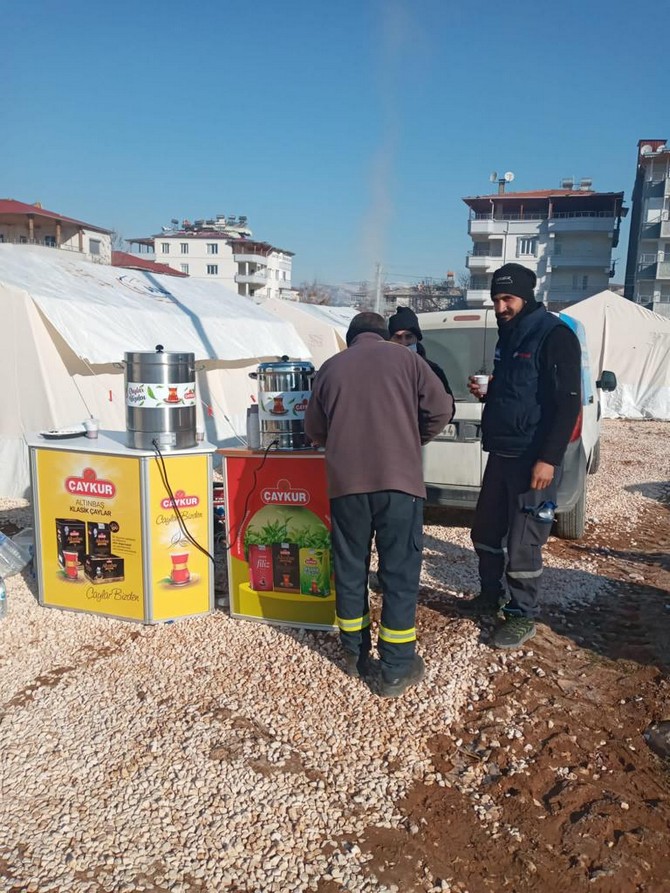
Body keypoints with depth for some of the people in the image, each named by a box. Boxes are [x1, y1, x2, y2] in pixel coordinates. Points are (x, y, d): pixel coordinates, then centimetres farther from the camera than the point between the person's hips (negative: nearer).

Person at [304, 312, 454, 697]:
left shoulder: (331, 367, 13)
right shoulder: (405, 359, 8)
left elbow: (314, 429, 15)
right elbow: (441, 410, 3)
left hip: (346, 481, 2)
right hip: (399, 478, -2)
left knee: (350, 568, 14)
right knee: (400, 572, 4)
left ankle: (356, 655, 27)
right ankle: (397, 670, 10)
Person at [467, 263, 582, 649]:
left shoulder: (554, 336, -13)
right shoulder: (508, 335, 14)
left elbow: (568, 403, -17)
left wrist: (549, 458, -22)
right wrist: (485, 394, 3)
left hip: (534, 459, -8)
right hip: (501, 453, 9)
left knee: (523, 544, -2)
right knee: (486, 531, 17)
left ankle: (523, 615, 16)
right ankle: (492, 594, 36)